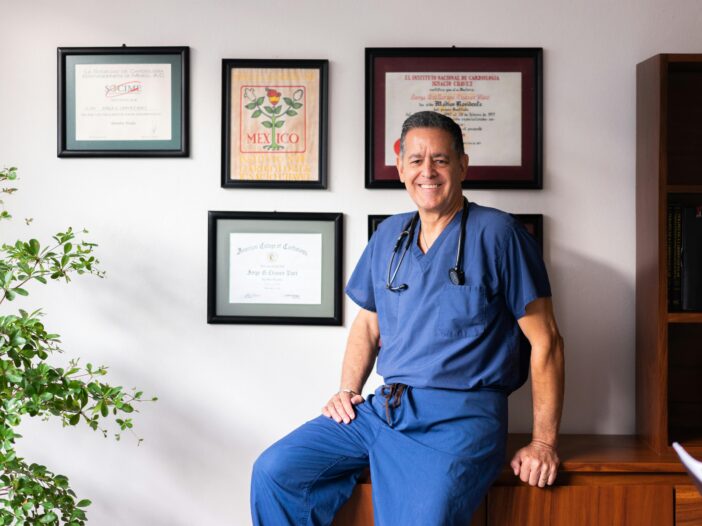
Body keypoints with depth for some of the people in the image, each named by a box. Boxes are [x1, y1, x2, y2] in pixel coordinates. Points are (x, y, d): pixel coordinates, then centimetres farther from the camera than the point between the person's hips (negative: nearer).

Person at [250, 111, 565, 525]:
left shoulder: (496, 233, -4)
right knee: (273, 472, -8)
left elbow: (545, 339, -4)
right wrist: (349, 389, 8)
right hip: (383, 409, 6)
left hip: (461, 416, -5)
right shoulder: (388, 236, 14)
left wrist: (543, 441, -6)